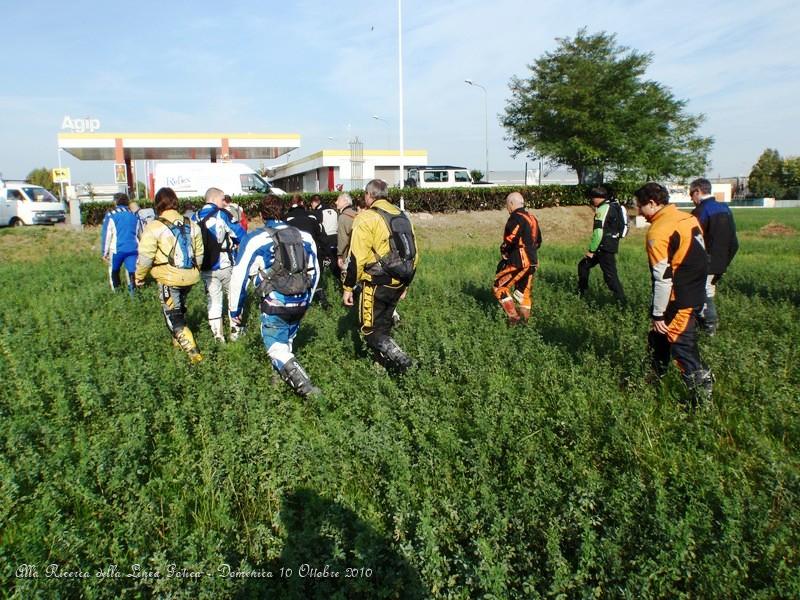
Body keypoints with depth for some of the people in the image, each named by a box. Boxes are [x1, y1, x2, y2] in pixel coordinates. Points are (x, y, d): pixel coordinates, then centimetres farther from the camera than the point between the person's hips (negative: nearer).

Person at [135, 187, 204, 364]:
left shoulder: (154, 227, -13)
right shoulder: (191, 225, 3)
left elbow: (145, 257, -12)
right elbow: (199, 253, 9)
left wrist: (139, 277, 4)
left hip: (169, 279, -6)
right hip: (189, 277, 6)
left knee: (173, 315, 5)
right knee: (180, 309, 26)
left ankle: (191, 350, -2)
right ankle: (178, 340, 41)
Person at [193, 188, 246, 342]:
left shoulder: (195, 218, 5)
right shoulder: (222, 214, -11)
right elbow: (241, 235, -13)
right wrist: (232, 241, 8)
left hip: (206, 268, 4)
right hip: (225, 265, -4)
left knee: (213, 300, 12)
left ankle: (218, 335, 15)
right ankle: (235, 331, 16)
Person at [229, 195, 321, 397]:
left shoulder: (254, 239, -6)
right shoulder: (304, 236, 5)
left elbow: (239, 277, -4)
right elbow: (315, 272, 16)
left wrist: (235, 309, 7)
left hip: (275, 306, -5)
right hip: (300, 304, 5)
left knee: (276, 345, 6)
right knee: (287, 341, 24)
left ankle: (303, 383, -11)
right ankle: (285, 376, 37)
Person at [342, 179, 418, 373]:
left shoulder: (366, 218, -10)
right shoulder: (402, 216, 12)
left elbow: (357, 258, -16)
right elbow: (413, 254, 16)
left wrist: (348, 287, -7)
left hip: (377, 284, -7)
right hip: (398, 283, 7)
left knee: (371, 330, 4)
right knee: (383, 324, 21)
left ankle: (400, 360, -10)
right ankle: (385, 359, 28)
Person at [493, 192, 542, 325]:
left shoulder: (516, 218, -13)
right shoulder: (532, 218, 15)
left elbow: (510, 239, -24)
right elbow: (538, 240, 21)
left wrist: (503, 251, -7)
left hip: (518, 262, -9)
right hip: (532, 262, 9)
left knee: (499, 287, -1)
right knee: (524, 291, 15)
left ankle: (513, 317, -7)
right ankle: (525, 319, 15)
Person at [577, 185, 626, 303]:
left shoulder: (603, 209, -16)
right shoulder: (613, 206, 15)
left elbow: (598, 232, -22)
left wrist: (591, 250, -16)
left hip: (605, 248, -10)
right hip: (611, 245, 10)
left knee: (610, 274, -6)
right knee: (583, 265, 18)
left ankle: (621, 301, -3)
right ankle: (581, 292, 26)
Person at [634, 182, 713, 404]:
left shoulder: (658, 231, -19)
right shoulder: (688, 219, 7)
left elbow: (663, 278, -21)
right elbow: (699, 258, 14)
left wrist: (658, 313, -14)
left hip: (679, 302, -9)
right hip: (696, 294, 9)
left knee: (683, 348, -2)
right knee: (659, 338, 22)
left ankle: (703, 398, 3)